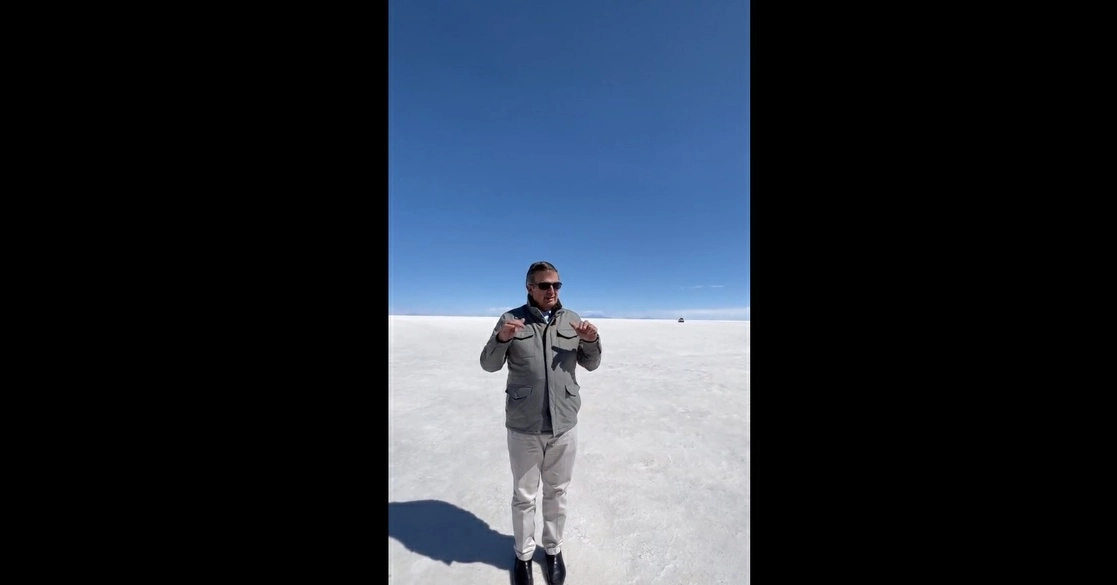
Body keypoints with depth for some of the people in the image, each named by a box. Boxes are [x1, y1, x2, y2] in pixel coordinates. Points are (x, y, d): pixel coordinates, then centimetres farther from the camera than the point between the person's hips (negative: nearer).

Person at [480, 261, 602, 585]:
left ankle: (553, 549, 44)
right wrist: (502, 337, -25)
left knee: (557, 492, 20)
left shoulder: (572, 320, -1)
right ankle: (523, 554, 41)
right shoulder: (512, 319, -7)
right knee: (524, 495, 17)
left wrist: (592, 340, -17)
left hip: (564, 425, 2)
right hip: (524, 426, -1)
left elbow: (591, 364, 4)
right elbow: (489, 365, -5)